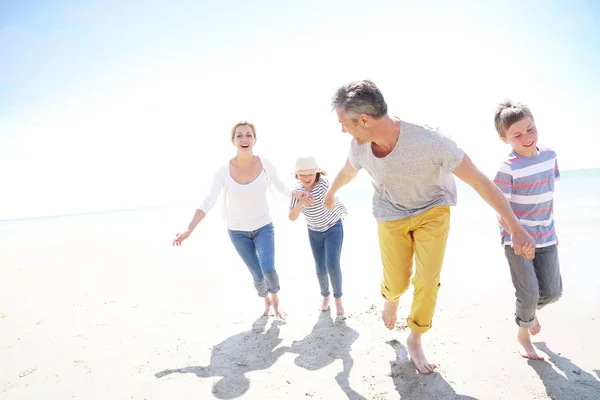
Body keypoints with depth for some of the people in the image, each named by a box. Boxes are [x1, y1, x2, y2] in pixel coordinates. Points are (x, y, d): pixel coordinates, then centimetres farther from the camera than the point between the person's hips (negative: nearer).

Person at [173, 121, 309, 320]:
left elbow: (281, 187, 3)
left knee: (268, 269, -19)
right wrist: (189, 230, -31)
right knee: (258, 276, 4)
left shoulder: (266, 164, -15)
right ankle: (267, 301, 40)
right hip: (238, 231, 0)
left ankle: (276, 301, 16)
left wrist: (297, 194, -14)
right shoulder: (223, 171, -19)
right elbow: (207, 203, -21)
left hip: (264, 227, 0)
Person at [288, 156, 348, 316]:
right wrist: (301, 203, -36)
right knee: (321, 269, 8)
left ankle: (338, 298, 9)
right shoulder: (297, 191, -13)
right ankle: (325, 295, 36)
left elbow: (333, 203, -28)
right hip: (314, 232, 3)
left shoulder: (323, 182, -22)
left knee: (332, 265, -16)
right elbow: (292, 217, -19)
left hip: (334, 227, -3)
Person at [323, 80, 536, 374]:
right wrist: (331, 192, 25)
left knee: (427, 281, -9)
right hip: (392, 215, 2)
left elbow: (479, 180, -25)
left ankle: (415, 341, 19)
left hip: (432, 210, -2)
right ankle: (391, 298, 44)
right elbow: (347, 171, 5)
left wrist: (517, 229, -24)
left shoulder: (429, 141, -34)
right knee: (396, 283, 4)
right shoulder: (360, 145, -20)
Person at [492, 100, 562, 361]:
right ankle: (523, 334, 26)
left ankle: (530, 311, 43)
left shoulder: (549, 156, 2)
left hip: (546, 237, 6)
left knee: (553, 292, 9)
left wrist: (552, 229, 18)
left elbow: (548, 195, 13)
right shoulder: (508, 168, -17)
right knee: (529, 293, -1)